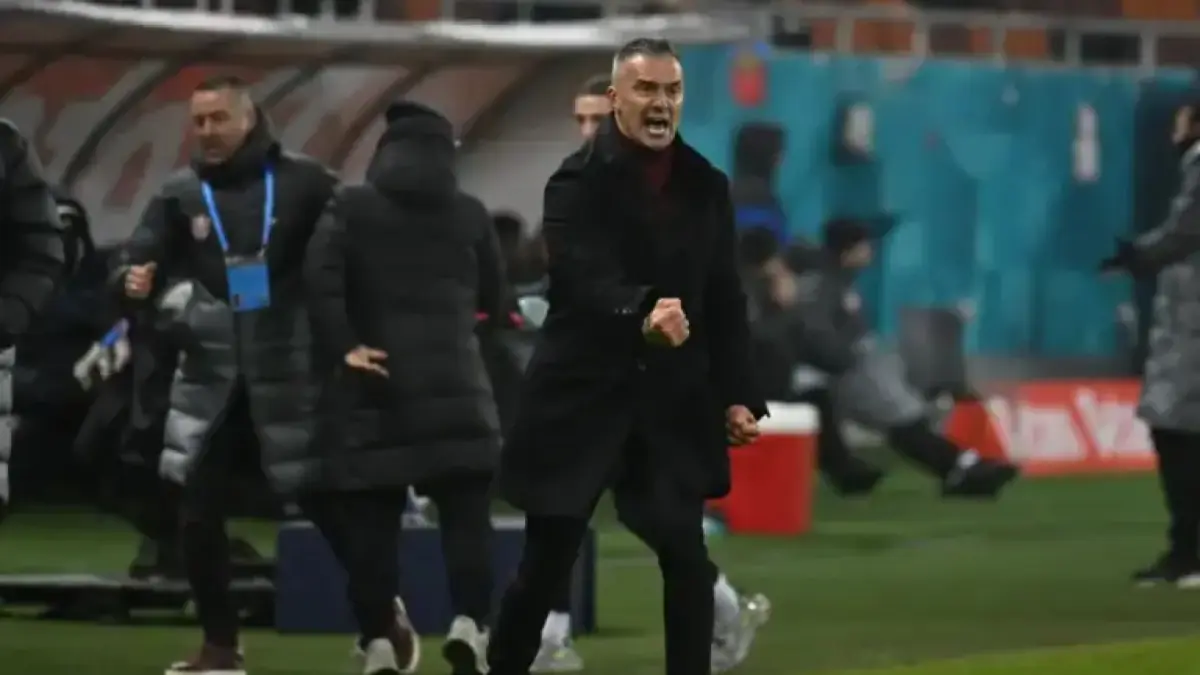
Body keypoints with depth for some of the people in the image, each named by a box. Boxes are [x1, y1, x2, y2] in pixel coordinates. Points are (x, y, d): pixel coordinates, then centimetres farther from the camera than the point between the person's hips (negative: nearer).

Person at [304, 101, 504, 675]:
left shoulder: (352, 207, 2)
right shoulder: (469, 213, 8)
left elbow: (319, 276, -13)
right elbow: (494, 298, 14)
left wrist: (342, 348, -11)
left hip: (376, 381, -1)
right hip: (454, 382, 1)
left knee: (370, 517, 3)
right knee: (466, 510, 2)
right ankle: (470, 620, -16)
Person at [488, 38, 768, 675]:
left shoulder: (705, 186, 6)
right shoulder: (578, 183, -10)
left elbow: (725, 299, 11)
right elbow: (587, 281, -25)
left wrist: (737, 395, 5)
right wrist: (642, 318, -45)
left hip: (674, 398, 4)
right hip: (583, 393, -3)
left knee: (687, 560, -4)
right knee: (546, 563, 2)